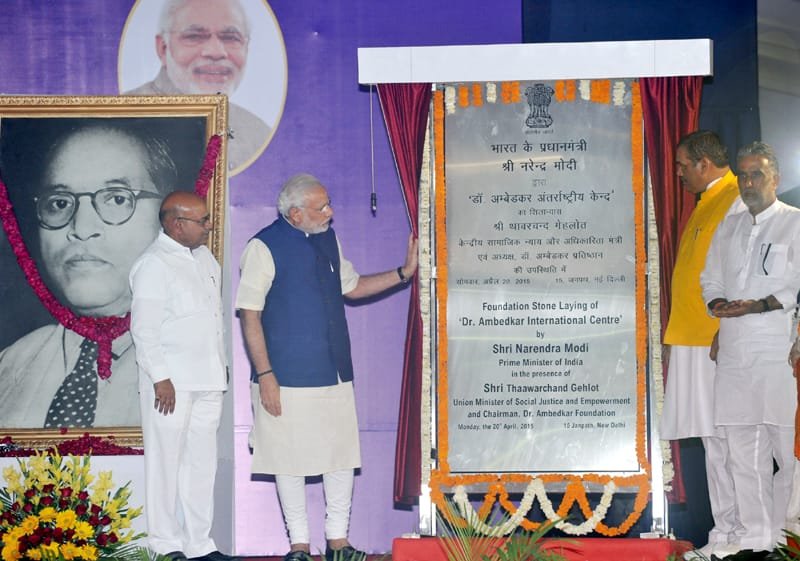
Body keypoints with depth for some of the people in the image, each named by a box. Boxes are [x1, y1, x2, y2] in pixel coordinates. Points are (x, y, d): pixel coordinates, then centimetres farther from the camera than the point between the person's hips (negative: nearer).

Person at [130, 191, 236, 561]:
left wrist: (221, 362, 19)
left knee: (202, 462, 10)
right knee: (166, 462, 0)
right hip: (171, 381, -8)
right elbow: (144, 329, -13)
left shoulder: (203, 257, 14)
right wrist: (160, 378, -17)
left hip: (208, 379, 8)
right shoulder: (153, 265, -10)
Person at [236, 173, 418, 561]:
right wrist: (264, 375, -15)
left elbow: (352, 286, 23)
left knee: (342, 455, 9)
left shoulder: (328, 239, 10)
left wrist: (403, 273, 12)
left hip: (335, 373, 6)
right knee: (291, 460, 4)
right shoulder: (264, 248, -11)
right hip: (288, 378, -6)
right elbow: (249, 314, -11)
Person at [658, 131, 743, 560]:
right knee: (714, 440, 9)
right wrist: (677, 337, 20)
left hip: (719, 340, -9)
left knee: (724, 439, -7)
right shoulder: (707, 203, 20)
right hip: (693, 340, 9)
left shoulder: (738, 202, -9)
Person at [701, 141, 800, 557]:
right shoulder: (727, 229, 20)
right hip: (734, 352, 6)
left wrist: (759, 305, -18)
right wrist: (717, 303, 2)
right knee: (742, 449, 7)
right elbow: (710, 280, 23)